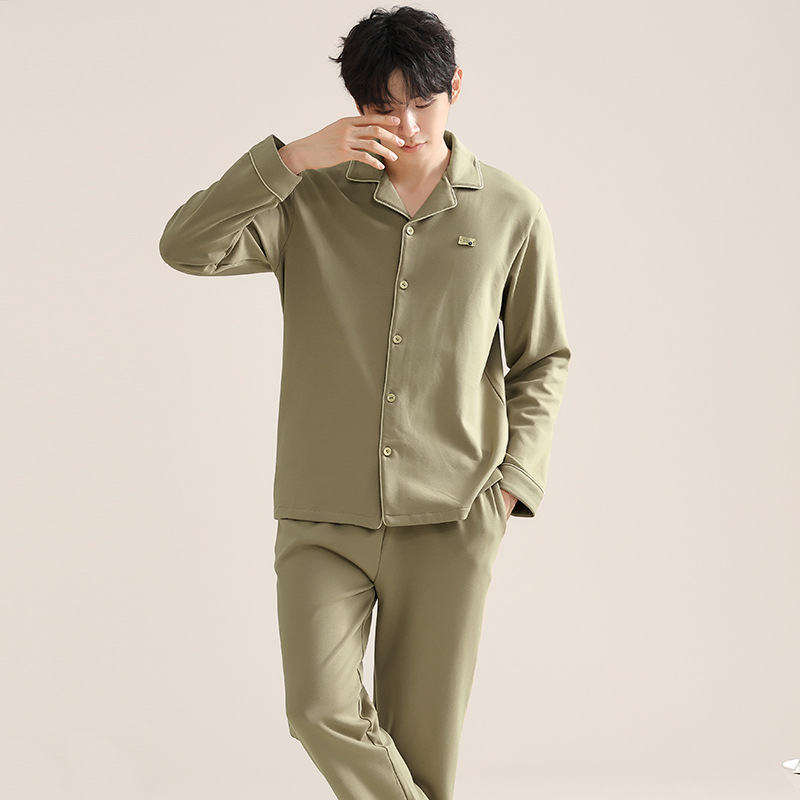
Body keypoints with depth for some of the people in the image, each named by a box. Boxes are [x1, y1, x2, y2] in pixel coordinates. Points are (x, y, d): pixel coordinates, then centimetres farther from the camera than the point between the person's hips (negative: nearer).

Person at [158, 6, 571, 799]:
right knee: (322, 710, -14)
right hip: (323, 516, 0)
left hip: (450, 523, 0)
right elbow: (186, 247, -11)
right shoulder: (310, 198, 2)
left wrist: (511, 483, -1)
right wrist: (292, 157, -18)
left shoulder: (510, 212, 3)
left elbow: (541, 362, 10)